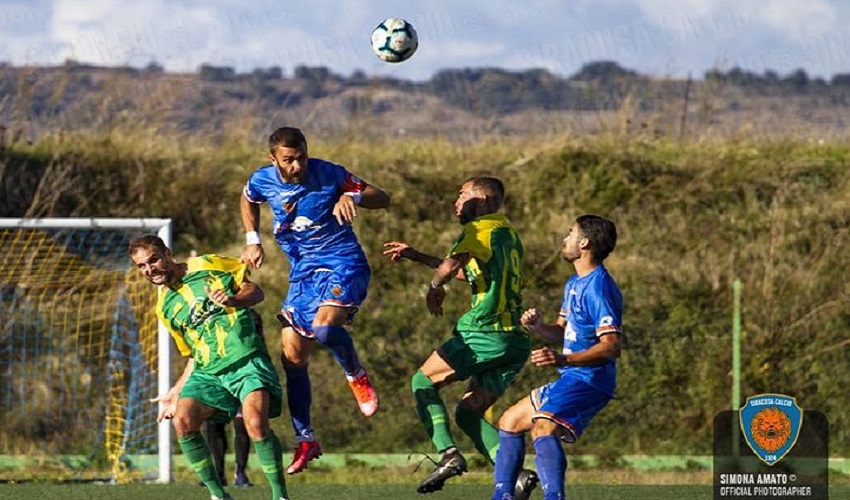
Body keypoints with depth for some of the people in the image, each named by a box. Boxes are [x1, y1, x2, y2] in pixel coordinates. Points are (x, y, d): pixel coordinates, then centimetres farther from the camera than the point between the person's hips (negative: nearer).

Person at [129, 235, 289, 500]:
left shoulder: (208, 266, 5)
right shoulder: (165, 307, 18)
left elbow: (255, 291, 5)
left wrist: (233, 300, -15)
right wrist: (175, 393, 17)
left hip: (247, 361, -5)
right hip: (208, 372, 5)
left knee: (255, 422, -28)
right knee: (182, 420, -21)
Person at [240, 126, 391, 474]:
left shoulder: (328, 174, -14)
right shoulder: (262, 181, -3)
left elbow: (383, 198, -8)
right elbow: (247, 201, 24)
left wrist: (351, 197, -27)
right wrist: (252, 241, 11)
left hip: (342, 263, -5)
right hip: (302, 271, 5)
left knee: (324, 327, -32)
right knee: (292, 357, 2)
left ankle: (357, 377, -2)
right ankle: (305, 440, 13)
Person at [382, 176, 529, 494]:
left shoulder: (482, 229, -5)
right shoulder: (507, 232, 23)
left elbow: (452, 265, -23)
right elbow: (466, 271, 35)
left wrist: (434, 288, -2)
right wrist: (416, 256, 35)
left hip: (486, 333, -8)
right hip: (516, 340, 8)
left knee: (423, 382, 6)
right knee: (468, 412, 12)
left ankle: (449, 454, -12)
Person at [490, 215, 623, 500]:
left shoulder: (598, 288, -17)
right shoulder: (574, 284, 16)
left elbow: (611, 347, -26)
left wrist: (564, 359, -38)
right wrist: (538, 327, 0)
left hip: (589, 380, -11)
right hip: (571, 380, 11)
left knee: (543, 429, -34)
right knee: (510, 421, 21)